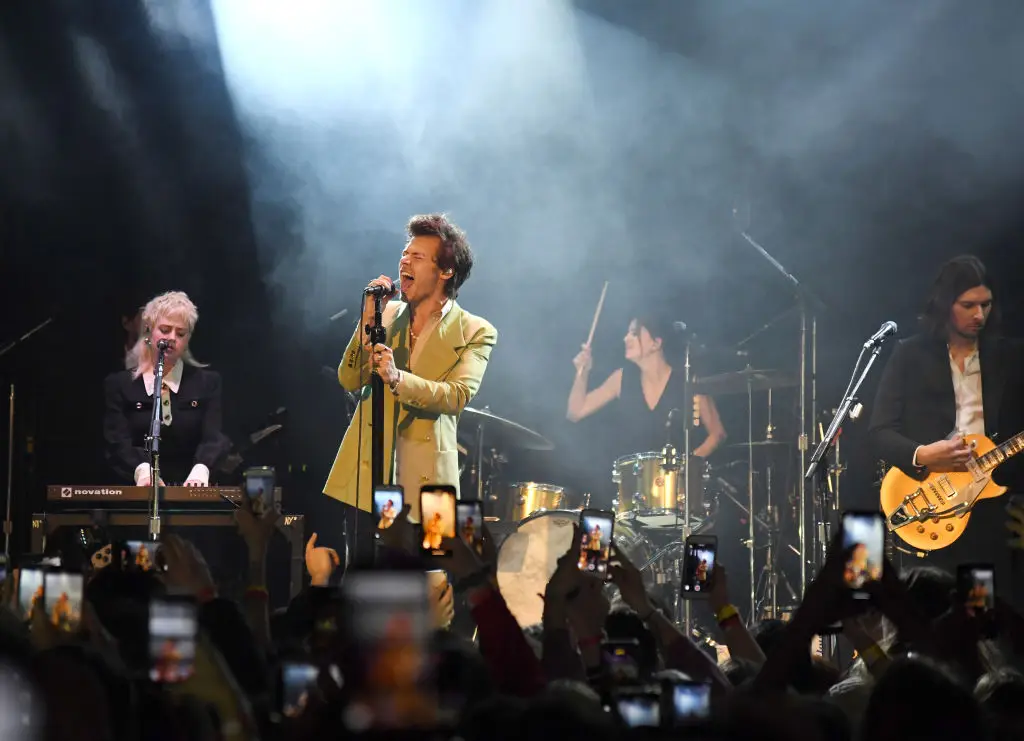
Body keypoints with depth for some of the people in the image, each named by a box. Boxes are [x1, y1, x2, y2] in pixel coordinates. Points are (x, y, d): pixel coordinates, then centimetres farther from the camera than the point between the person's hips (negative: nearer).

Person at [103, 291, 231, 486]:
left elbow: (214, 437, -1)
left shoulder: (208, 382, 13)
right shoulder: (119, 385, 11)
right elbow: (118, 443, -2)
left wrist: (200, 471, -24)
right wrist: (142, 470, -24)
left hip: (191, 493, 0)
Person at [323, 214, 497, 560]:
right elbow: (349, 379, 4)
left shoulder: (476, 333, -2)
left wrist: (397, 378, -33)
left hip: (422, 486, -4)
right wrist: (369, 319, -9)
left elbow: (458, 395, -18)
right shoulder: (388, 314, 12)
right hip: (366, 479, 4)